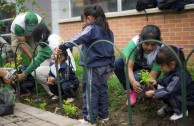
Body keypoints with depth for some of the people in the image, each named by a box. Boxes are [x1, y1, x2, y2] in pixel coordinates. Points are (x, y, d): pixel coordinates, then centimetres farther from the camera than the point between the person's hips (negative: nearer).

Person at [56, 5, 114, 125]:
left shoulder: (91, 29, -11)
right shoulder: (108, 31, 13)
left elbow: (77, 39, -20)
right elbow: (111, 50, 16)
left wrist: (62, 47, -16)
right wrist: (111, 66, 20)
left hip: (93, 66, -8)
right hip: (105, 65, 8)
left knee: (90, 92, -2)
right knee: (102, 89, 16)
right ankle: (104, 115, 24)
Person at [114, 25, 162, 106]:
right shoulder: (134, 43, -33)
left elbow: (153, 75, -31)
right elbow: (128, 67, -37)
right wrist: (133, 82, -57)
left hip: (149, 70, -2)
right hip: (136, 64, 2)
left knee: (137, 77, -35)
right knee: (116, 63, -28)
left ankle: (136, 92, 2)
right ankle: (131, 91, -9)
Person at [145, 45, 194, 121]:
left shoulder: (178, 76, -35)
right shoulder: (172, 70, -7)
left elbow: (169, 92, -37)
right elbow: (165, 80, 11)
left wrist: (153, 93, -32)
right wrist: (157, 82, -6)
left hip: (188, 99, -8)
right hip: (178, 94, 9)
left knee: (168, 94, -28)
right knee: (160, 88, -8)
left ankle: (181, 112, -6)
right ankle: (169, 106, 13)